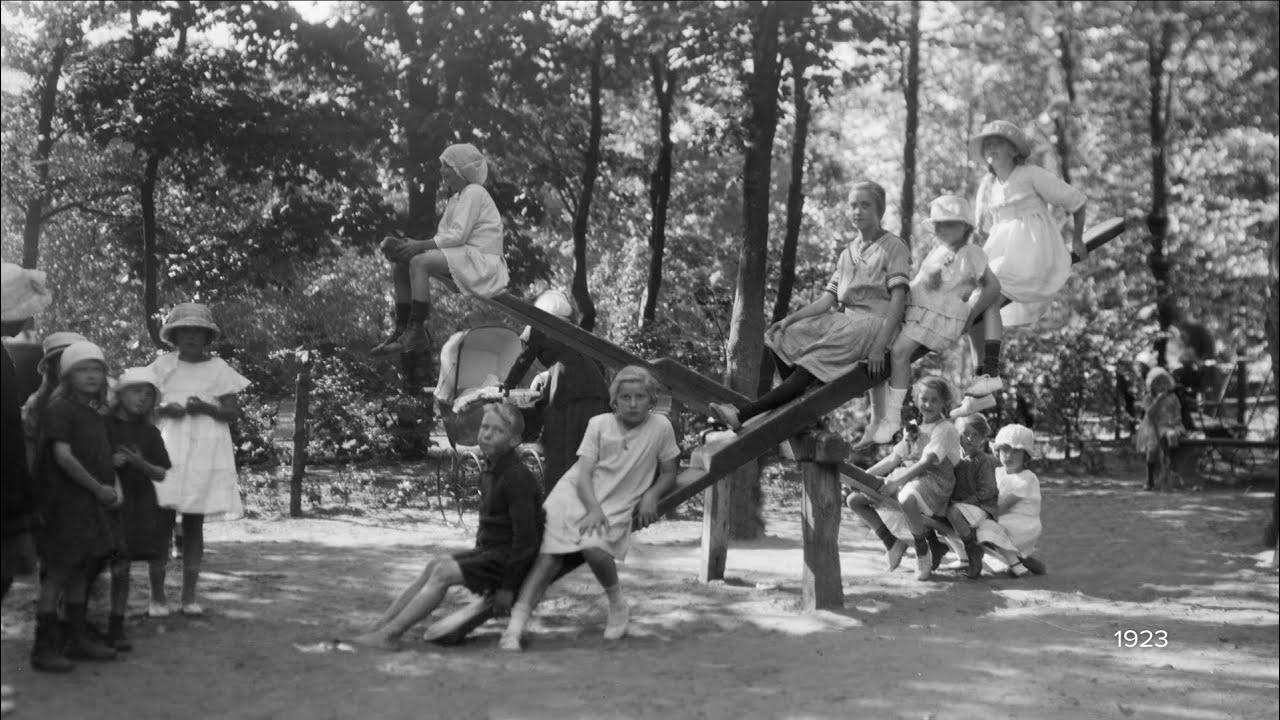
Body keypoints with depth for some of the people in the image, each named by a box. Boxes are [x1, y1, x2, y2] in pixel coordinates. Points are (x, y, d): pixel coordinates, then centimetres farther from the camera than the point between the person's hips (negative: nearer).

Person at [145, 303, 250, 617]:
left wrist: (206, 408, -14)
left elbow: (233, 412, 3)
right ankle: (157, 596, 1)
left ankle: (189, 595, 9)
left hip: (205, 452, 1)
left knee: (194, 524, 4)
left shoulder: (218, 368, 7)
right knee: (162, 522, -6)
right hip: (167, 449, 0)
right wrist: (163, 409, -12)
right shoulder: (163, 365, 7)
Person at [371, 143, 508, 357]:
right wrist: (412, 244, -3)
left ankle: (415, 332, -26)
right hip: (462, 258, 10)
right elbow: (444, 236, 14)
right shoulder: (456, 198, 22)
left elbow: (457, 235, -20)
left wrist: (420, 246, -20)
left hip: (481, 262, -10)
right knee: (400, 264, 3)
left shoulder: (473, 192, -9)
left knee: (419, 262, -28)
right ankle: (401, 329, -1)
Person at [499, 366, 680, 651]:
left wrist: (652, 494, -9)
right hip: (575, 495, 1)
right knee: (548, 556, -15)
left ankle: (618, 605, -2)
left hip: (616, 507, -1)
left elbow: (669, 475, 11)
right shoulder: (599, 424, 1)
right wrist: (593, 509, -22)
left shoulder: (660, 427, -1)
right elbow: (583, 473, -5)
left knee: (594, 549, -30)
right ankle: (514, 629, -17)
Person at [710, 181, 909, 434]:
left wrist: (880, 345, -23)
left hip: (874, 322, -8)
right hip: (844, 319, 8)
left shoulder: (894, 247, 0)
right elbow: (828, 299, 14)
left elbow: (898, 300, -11)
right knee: (782, 338, -12)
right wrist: (789, 319, -2)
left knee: (814, 363, -27)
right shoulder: (847, 254, 21)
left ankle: (745, 414, -35)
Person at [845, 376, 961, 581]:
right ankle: (892, 543, 8)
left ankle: (923, 552, -18)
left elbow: (925, 462, -17)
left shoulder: (946, 429, -3)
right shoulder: (914, 428, 21)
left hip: (932, 482, -8)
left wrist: (897, 482, -30)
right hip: (904, 479, 8)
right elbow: (893, 459, 16)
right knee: (855, 499, -4)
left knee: (907, 500, -43)